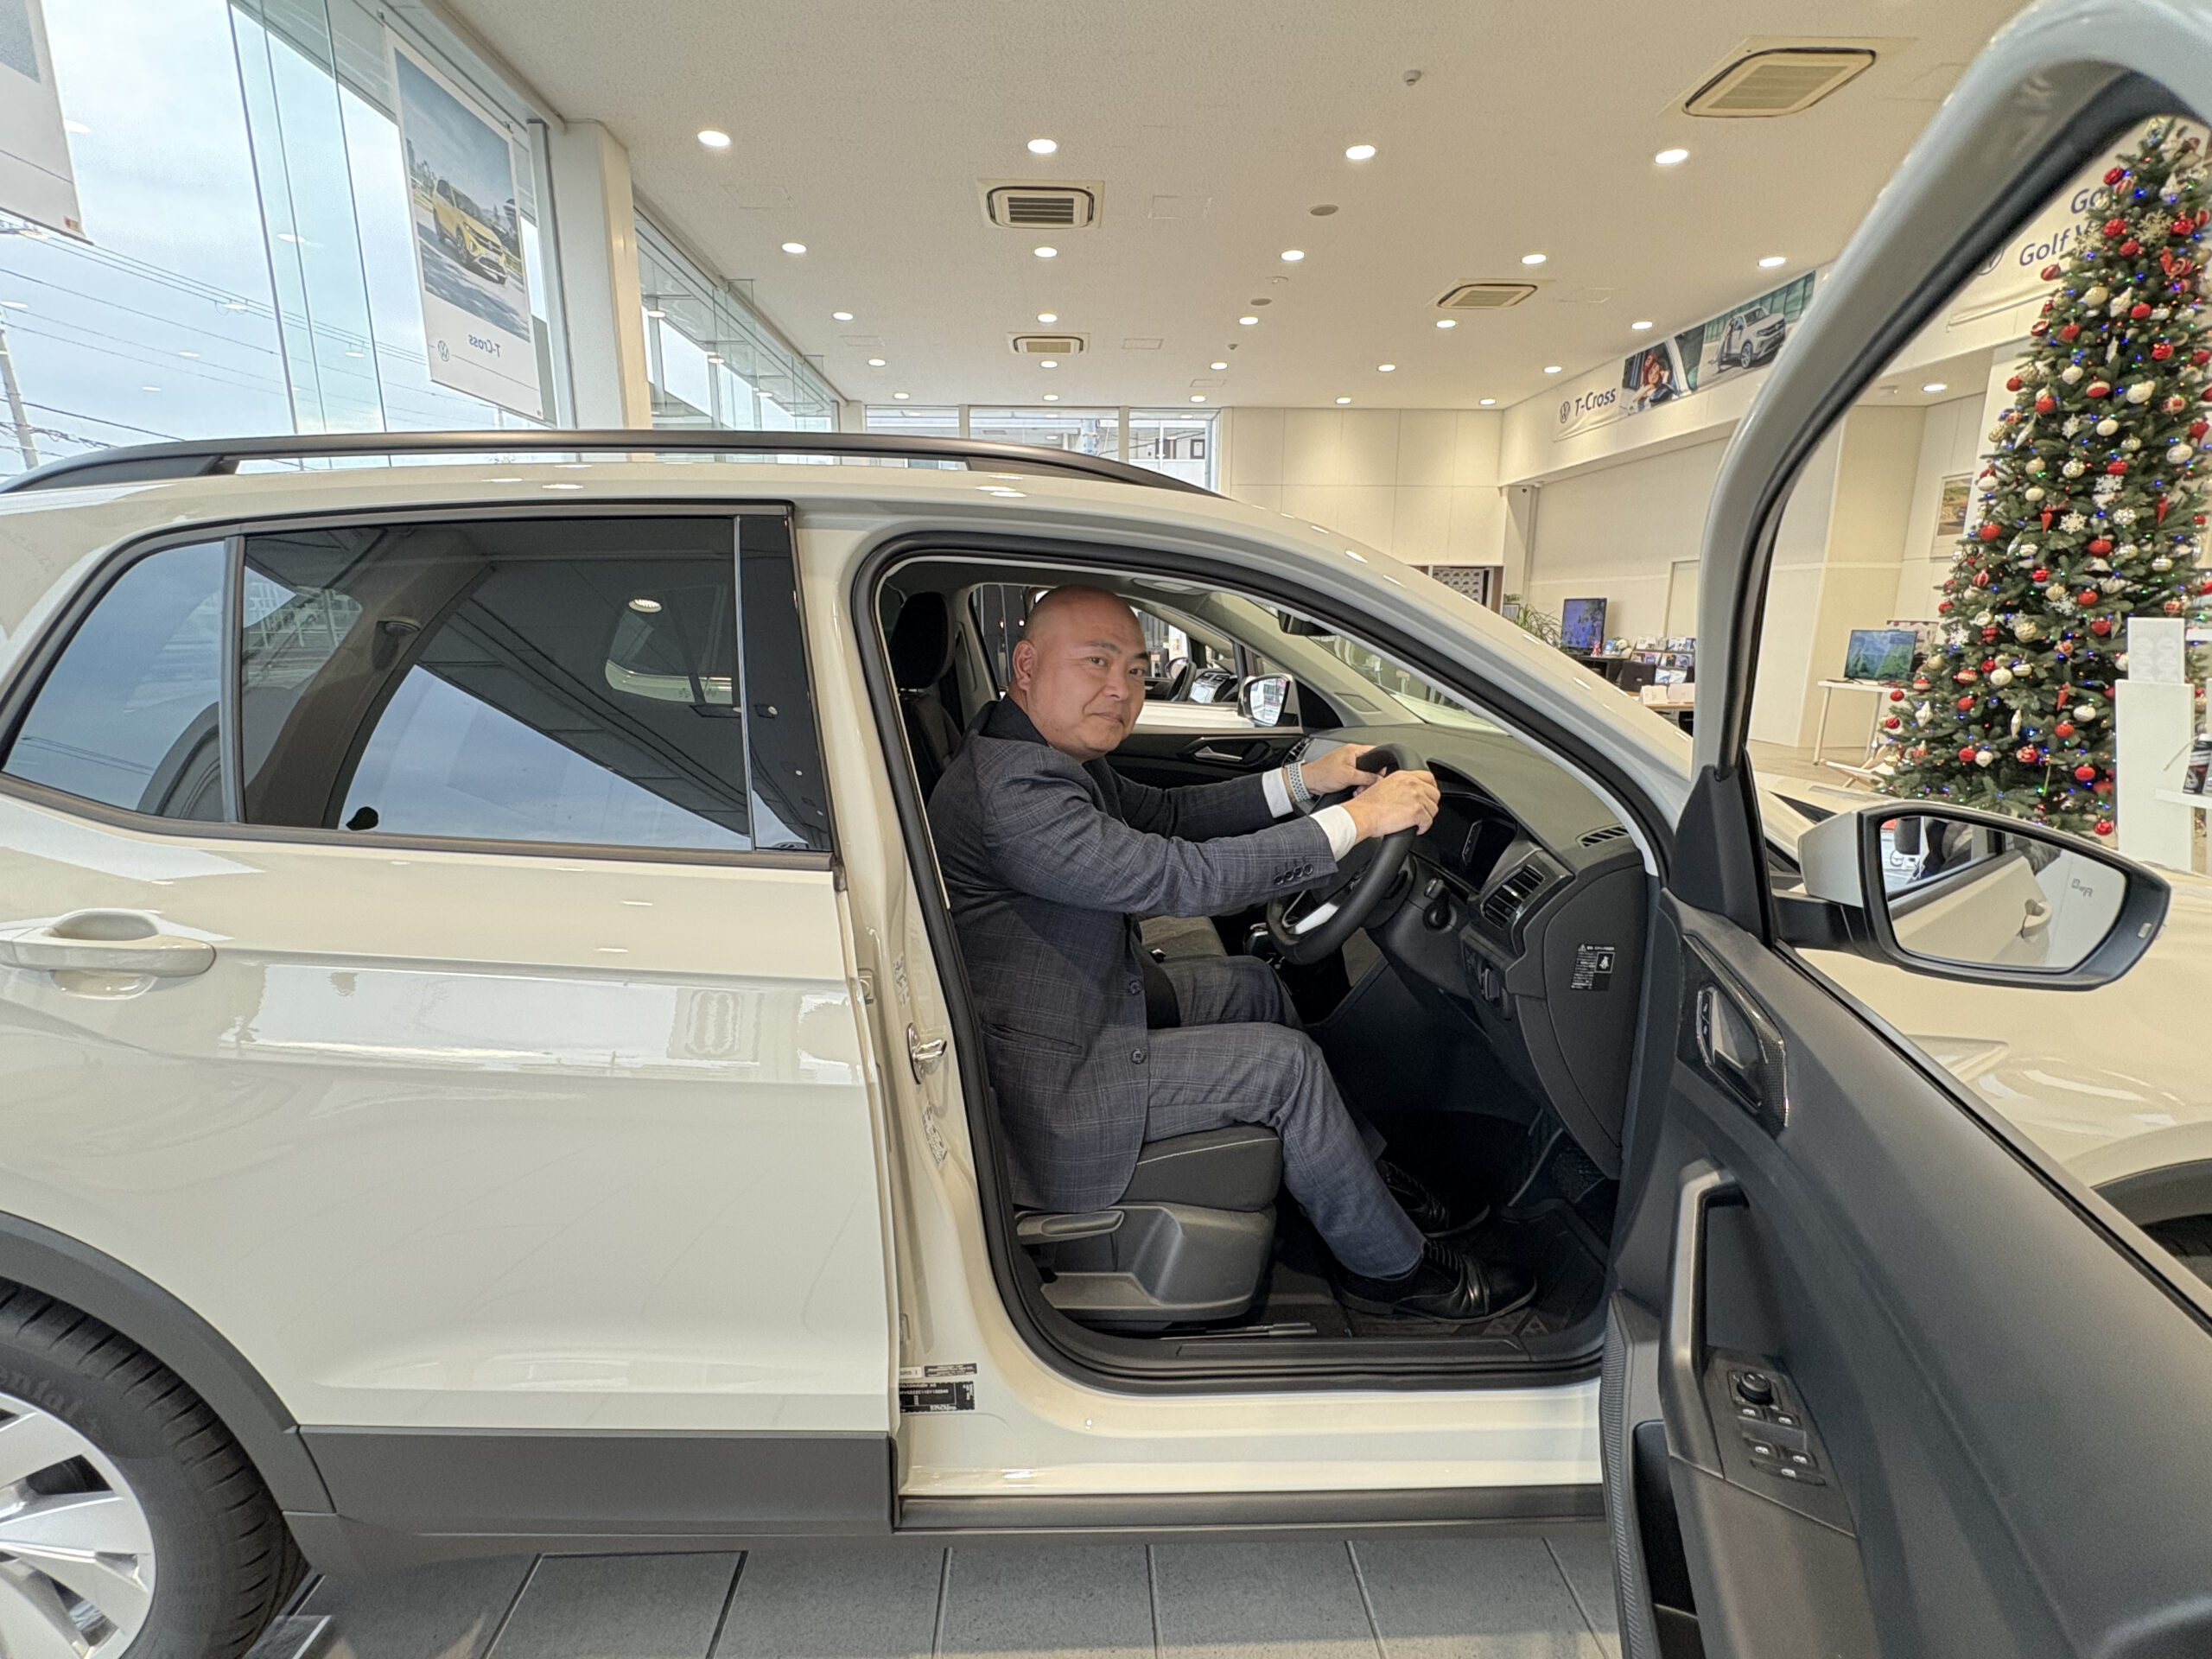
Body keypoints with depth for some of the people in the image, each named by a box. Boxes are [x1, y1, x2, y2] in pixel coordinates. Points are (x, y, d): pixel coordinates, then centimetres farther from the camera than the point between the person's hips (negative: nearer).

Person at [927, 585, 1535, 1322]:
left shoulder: (1052, 750, 2)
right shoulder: (1010, 797, -30)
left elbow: (1161, 811, 10)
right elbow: (1179, 877, -33)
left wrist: (1302, 781, 0)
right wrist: (1358, 819, -26)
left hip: (1090, 1002, 11)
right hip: (1048, 1082, -10)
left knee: (1253, 984, 16)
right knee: (1285, 1063, -9)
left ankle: (1367, 1177, 32)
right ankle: (1393, 1269, 14)